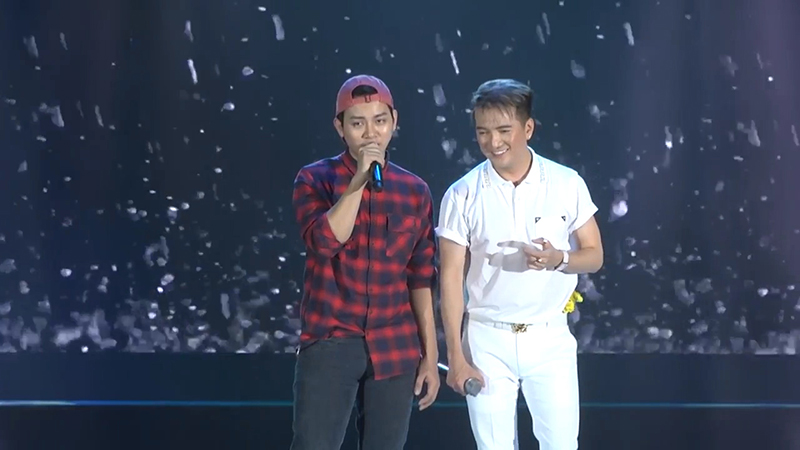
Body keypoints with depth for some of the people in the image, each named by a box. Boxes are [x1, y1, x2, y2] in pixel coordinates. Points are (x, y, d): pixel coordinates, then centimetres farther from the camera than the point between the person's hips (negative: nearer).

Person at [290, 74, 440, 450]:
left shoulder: (415, 191, 7)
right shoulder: (315, 179, 0)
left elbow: (421, 278, 9)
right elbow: (324, 241, -18)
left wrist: (430, 355, 7)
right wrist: (359, 180, -21)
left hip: (395, 349, 3)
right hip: (329, 343, -3)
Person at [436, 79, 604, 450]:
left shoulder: (567, 183, -2)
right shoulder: (462, 195, -5)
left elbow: (594, 255, 4)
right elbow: (451, 277, -3)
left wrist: (559, 259, -19)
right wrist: (455, 356, -8)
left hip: (549, 338, 0)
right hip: (487, 340, 0)